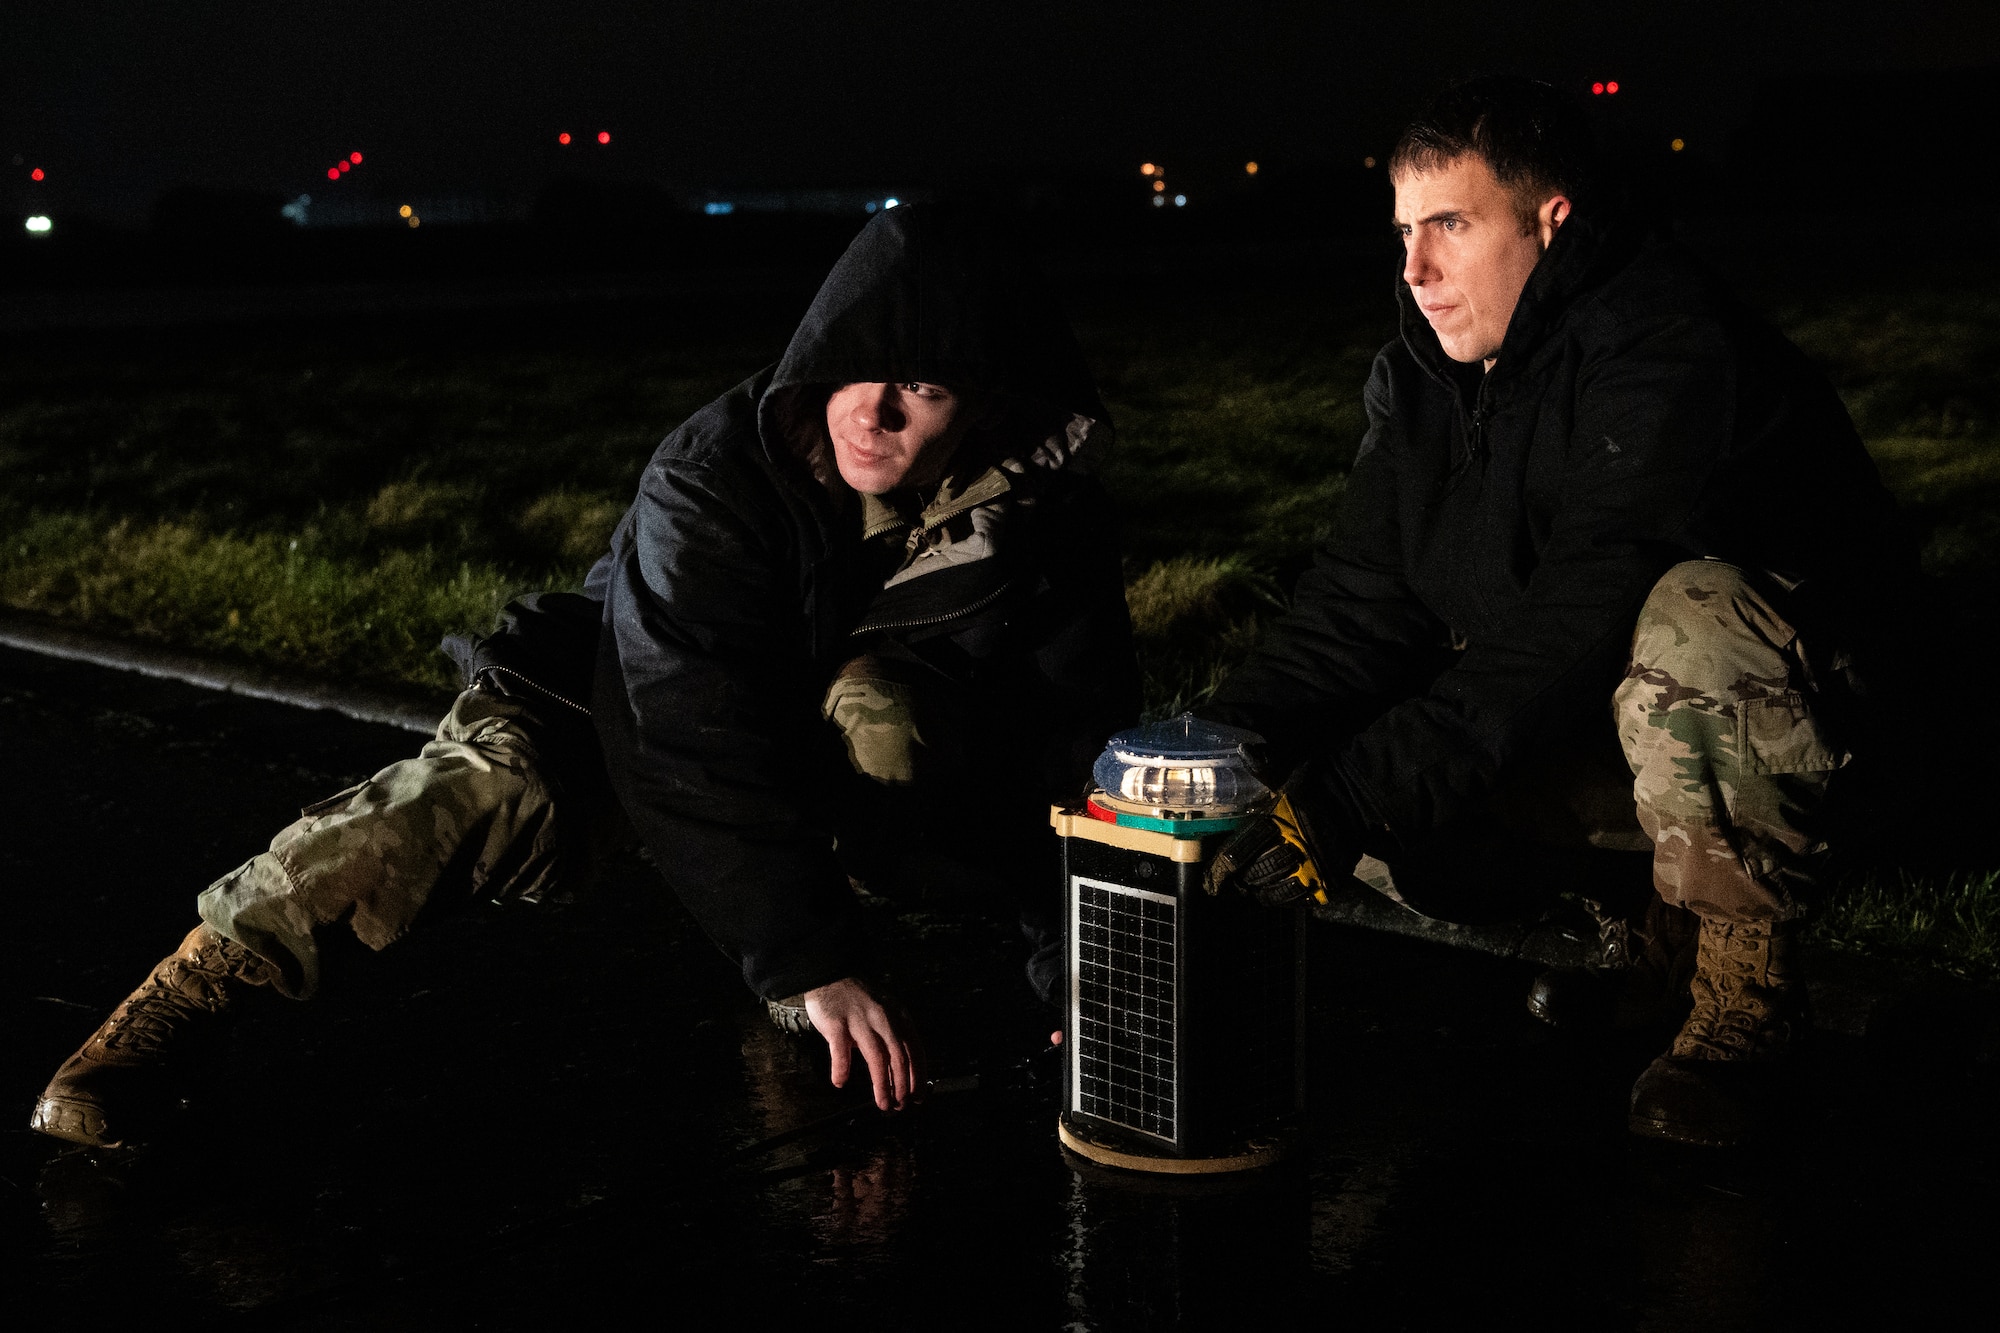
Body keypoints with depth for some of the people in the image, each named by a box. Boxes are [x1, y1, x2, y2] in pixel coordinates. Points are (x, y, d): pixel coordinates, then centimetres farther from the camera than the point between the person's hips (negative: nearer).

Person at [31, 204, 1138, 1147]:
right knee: (494, 785, -34)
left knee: (881, 713, -34)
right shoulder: (712, 476, -29)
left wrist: (1081, 959, -22)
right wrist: (809, 962, -44)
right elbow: (695, 746, -37)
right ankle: (194, 987, -27)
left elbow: (1085, 734, -13)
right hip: (641, 704, -2)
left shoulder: (1041, 509, -19)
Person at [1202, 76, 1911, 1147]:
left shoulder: (1667, 356, -25)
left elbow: (1566, 645, -35)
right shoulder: (1415, 377, 1)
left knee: (1691, 618, -39)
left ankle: (1743, 990, -18)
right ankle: (1616, 941, 6)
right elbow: (1359, 605, -4)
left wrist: (1339, 803, -40)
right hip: (1560, 742, 7)